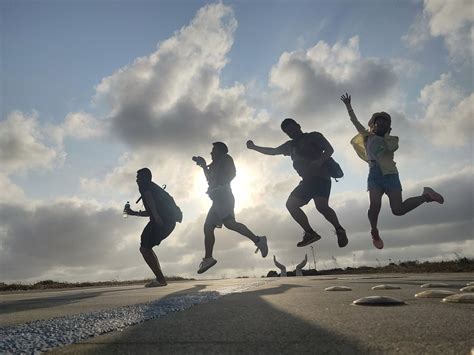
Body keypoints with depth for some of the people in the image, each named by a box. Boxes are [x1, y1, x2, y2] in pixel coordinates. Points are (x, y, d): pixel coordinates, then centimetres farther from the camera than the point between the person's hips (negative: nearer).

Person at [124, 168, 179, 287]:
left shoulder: (144, 184, 9)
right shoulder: (153, 187, 35)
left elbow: (149, 197, -13)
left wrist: (156, 216, -26)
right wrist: (133, 213, 47)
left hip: (160, 220, -9)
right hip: (171, 220, 9)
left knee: (144, 248, -4)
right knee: (147, 248, 17)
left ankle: (160, 279, -10)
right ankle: (160, 278, 13)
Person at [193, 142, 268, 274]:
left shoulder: (225, 158, 8)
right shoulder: (217, 165, 33)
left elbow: (232, 173, -8)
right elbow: (210, 179, 40)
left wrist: (221, 183, -11)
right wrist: (203, 165, 39)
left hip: (222, 195, -10)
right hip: (218, 198, 10)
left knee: (228, 222, -28)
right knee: (208, 227, 4)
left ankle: (257, 240, -34)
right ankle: (208, 258, 3)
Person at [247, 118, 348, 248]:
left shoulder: (314, 136, 7)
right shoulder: (291, 145, 23)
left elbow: (329, 149, -4)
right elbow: (273, 151, 24)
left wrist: (319, 161, -23)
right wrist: (254, 147, 13)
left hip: (320, 177, -7)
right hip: (307, 180, 7)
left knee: (321, 205, -27)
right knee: (291, 204, -5)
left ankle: (339, 230, -5)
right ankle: (310, 233, -1)